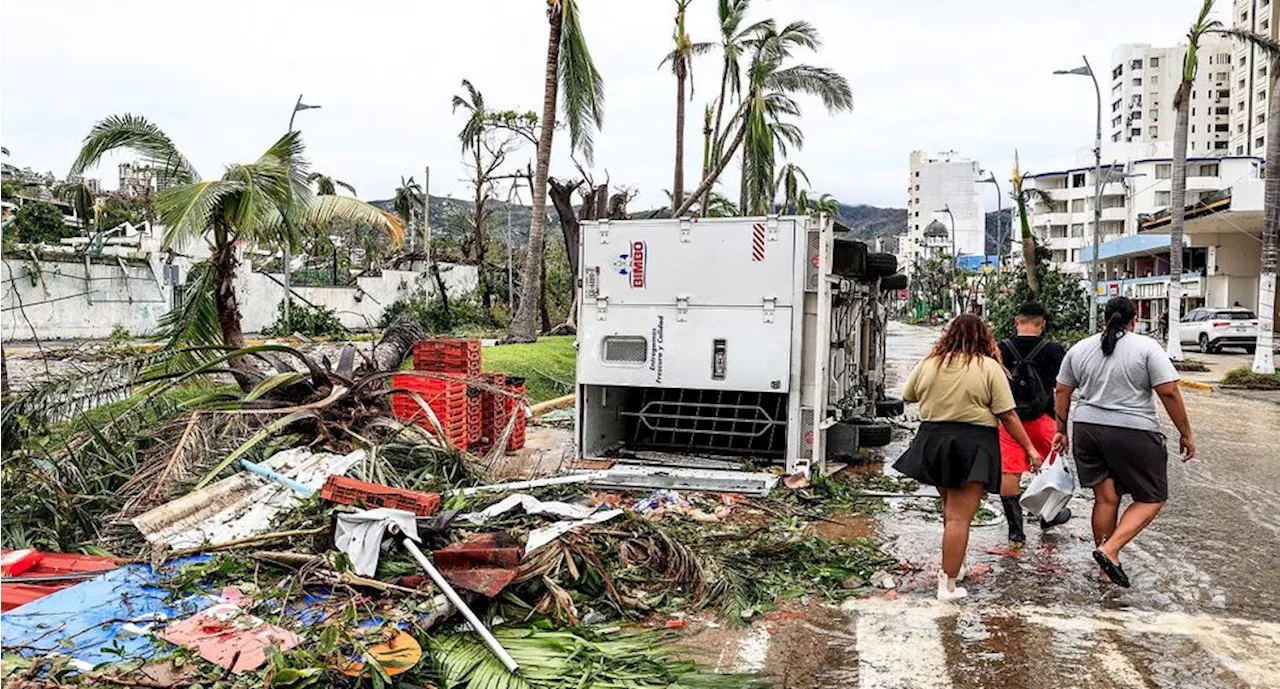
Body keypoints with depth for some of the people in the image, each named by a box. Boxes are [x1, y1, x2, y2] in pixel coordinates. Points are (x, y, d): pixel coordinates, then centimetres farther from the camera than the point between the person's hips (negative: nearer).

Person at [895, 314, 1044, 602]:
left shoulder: (928, 364, 4)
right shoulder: (989, 367, -6)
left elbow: (908, 396, 17)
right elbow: (1008, 416, -7)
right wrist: (1029, 448, 2)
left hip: (933, 440, 4)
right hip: (973, 446, -4)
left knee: (950, 509, 23)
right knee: (959, 518, -3)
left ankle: (954, 565, 32)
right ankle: (948, 584, 0)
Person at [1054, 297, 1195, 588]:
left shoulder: (1080, 349, 8)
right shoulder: (1146, 347, -6)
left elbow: (1062, 392, 11)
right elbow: (1169, 392, -10)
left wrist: (1061, 430, 20)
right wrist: (1186, 434, -1)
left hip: (1087, 430, 5)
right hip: (1133, 433, -5)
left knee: (1106, 498, 11)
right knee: (1152, 498, 8)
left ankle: (1108, 567, 17)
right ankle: (1109, 550, -8)